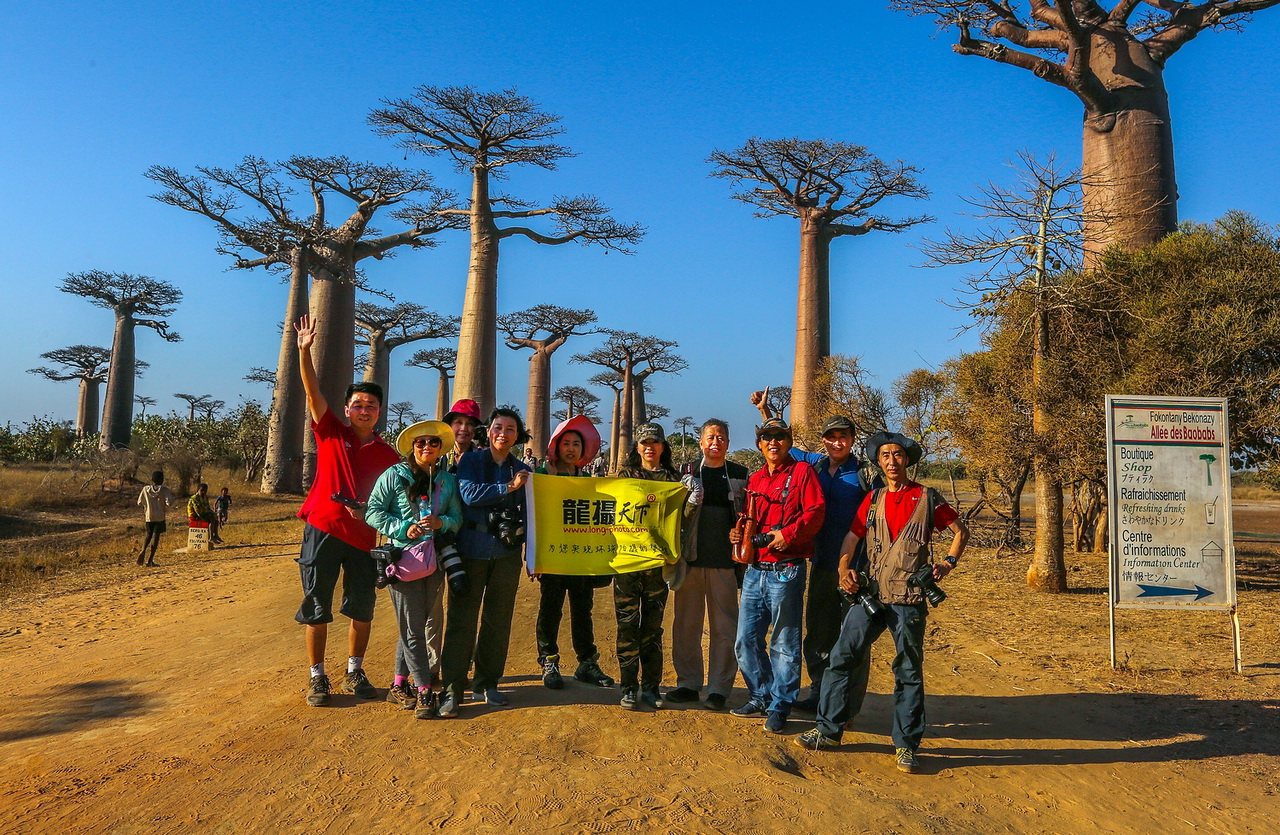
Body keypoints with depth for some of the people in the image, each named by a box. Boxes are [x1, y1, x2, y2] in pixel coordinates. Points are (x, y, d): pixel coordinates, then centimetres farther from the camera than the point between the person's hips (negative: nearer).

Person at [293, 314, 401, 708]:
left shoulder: (388, 455, 6)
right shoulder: (331, 433, 4)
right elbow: (313, 391, -7)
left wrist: (371, 511, -13)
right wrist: (305, 350, -17)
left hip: (363, 537, 2)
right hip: (323, 529, -1)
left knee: (363, 608, 8)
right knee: (316, 607, 3)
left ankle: (355, 671, 24)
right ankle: (317, 677, 14)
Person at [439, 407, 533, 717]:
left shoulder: (522, 471, 11)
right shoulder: (470, 461, 3)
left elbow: (528, 515, 13)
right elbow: (469, 494, -14)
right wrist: (508, 488, -15)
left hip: (507, 552, 3)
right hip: (472, 550, -3)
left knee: (498, 620, 8)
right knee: (462, 619, -2)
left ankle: (486, 683, 21)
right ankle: (452, 688, 5)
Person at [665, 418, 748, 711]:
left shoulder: (739, 474, 8)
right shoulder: (688, 472, 7)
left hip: (725, 559, 0)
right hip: (691, 557, 1)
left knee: (724, 626, 3)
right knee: (686, 624, 6)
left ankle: (719, 687, 13)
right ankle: (688, 682, 18)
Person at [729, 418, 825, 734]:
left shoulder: (801, 472, -2)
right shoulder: (754, 479, 18)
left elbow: (815, 511, -11)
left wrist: (789, 534, -22)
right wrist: (739, 532, 5)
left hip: (785, 570, -6)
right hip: (755, 569, 6)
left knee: (784, 642, 2)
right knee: (746, 640, 8)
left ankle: (779, 706, 14)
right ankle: (761, 696, 25)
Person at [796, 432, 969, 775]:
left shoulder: (927, 498, 3)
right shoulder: (873, 499, 12)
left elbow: (961, 531, 12)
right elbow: (852, 537, 13)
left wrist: (948, 562, -3)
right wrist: (844, 569, -3)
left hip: (909, 599, -3)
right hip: (870, 594, 3)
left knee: (909, 672, 3)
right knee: (840, 658, -1)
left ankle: (906, 746, 15)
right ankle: (828, 730, 11)